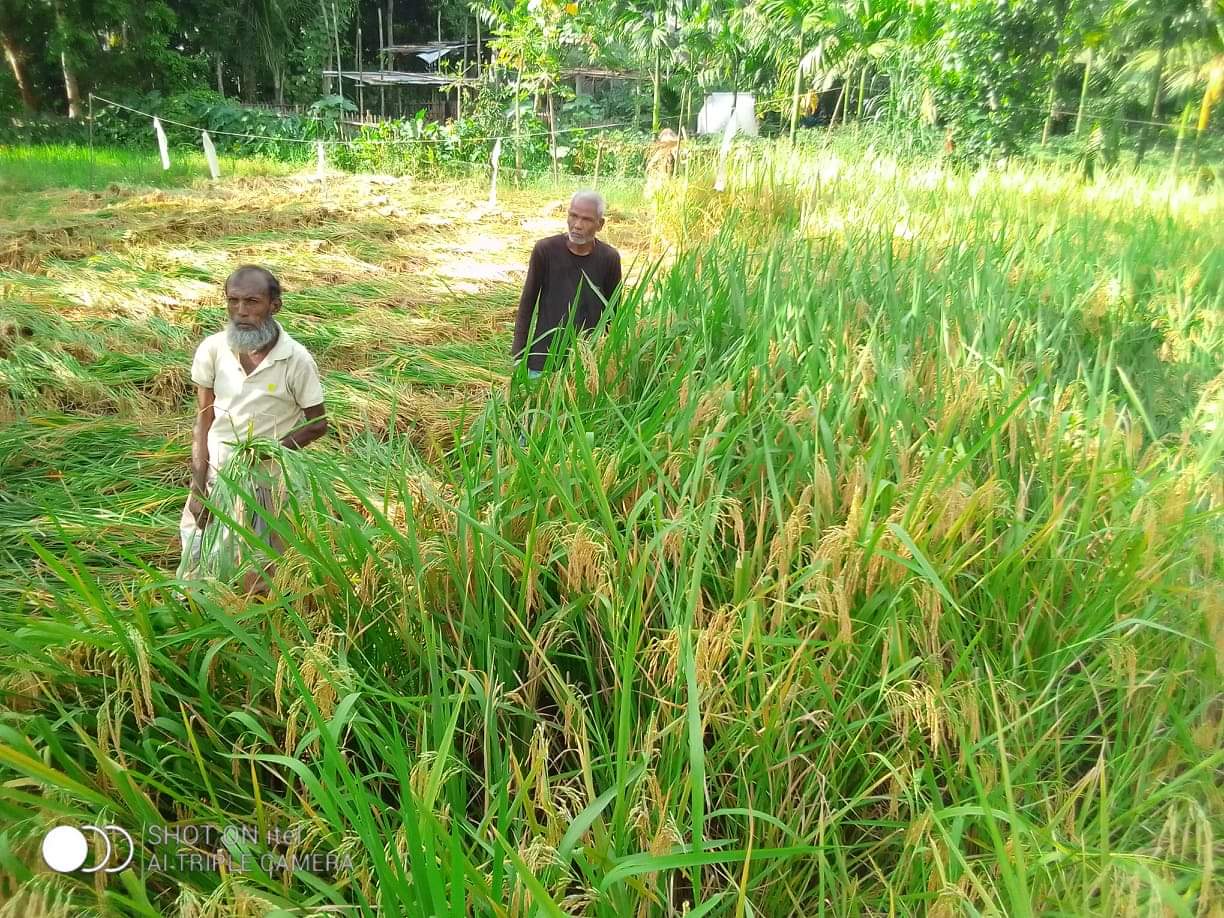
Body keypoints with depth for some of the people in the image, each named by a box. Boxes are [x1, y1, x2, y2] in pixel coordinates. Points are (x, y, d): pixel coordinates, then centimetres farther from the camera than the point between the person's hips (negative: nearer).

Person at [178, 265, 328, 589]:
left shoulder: (297, 360, -17)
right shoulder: (212, 349, -9)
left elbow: (318, 424, -7)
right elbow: (203, 421, -2)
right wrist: (198, 489, -5)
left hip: (268, 480, -2)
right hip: (215, 472, 3)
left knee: (258, 580, 10)